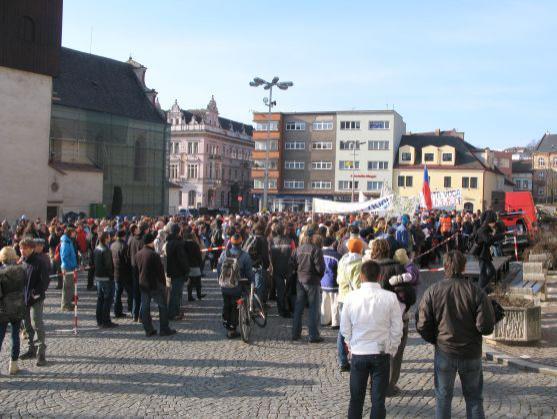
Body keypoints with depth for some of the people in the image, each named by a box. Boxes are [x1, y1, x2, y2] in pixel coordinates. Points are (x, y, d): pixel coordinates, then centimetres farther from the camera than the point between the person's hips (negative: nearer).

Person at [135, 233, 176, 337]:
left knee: (145, 307, 9)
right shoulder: (154, 255, -16)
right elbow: (160, 271, -14)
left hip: (143, 285, 6)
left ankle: (148, 330, 11)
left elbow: (136, 270, 14)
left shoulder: (138, 254, 5)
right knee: (162, 306, 4)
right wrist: (164, 284, -4)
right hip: (155, 285, -6)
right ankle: (164, 329, 6)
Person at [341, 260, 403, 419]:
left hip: (358, 354, 1)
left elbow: (345, 328, 0)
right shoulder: (390, 297, -10)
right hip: (381, 353, -1)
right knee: (378, 398, 9)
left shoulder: (351, 297, -8)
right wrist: (391, 349, 9)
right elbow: (397, 328, -5)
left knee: (356, 398, 15)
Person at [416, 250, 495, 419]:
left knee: (443, 397, 13)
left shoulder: (432, 291, -7)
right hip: (471, 354, 0)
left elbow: (422, 326, -7)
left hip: (444, 352, 0)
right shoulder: (476, 291, -10)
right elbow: (486, 326, -13)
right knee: (474, 398, 15)